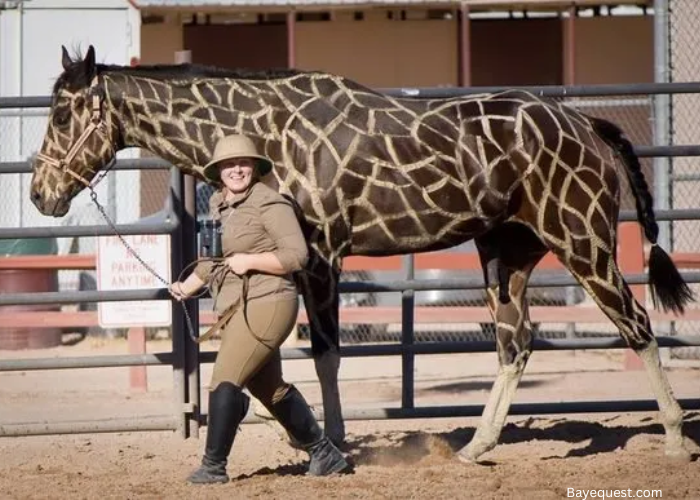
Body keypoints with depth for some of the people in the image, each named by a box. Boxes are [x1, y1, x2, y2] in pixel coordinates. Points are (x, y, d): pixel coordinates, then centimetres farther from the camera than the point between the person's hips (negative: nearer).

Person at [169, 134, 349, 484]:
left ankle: (214, 466, -6)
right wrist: (188, 286, 12)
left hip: (266, 304, -9)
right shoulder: (217, 206, 13)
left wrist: (248, 261, -22)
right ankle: (324, 454, 27)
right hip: (235, 310, 9)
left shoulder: (269, 204, -12)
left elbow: (297, 255, -17)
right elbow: (213, 259, 25)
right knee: (270, 389, 16)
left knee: (225, 381, -13)